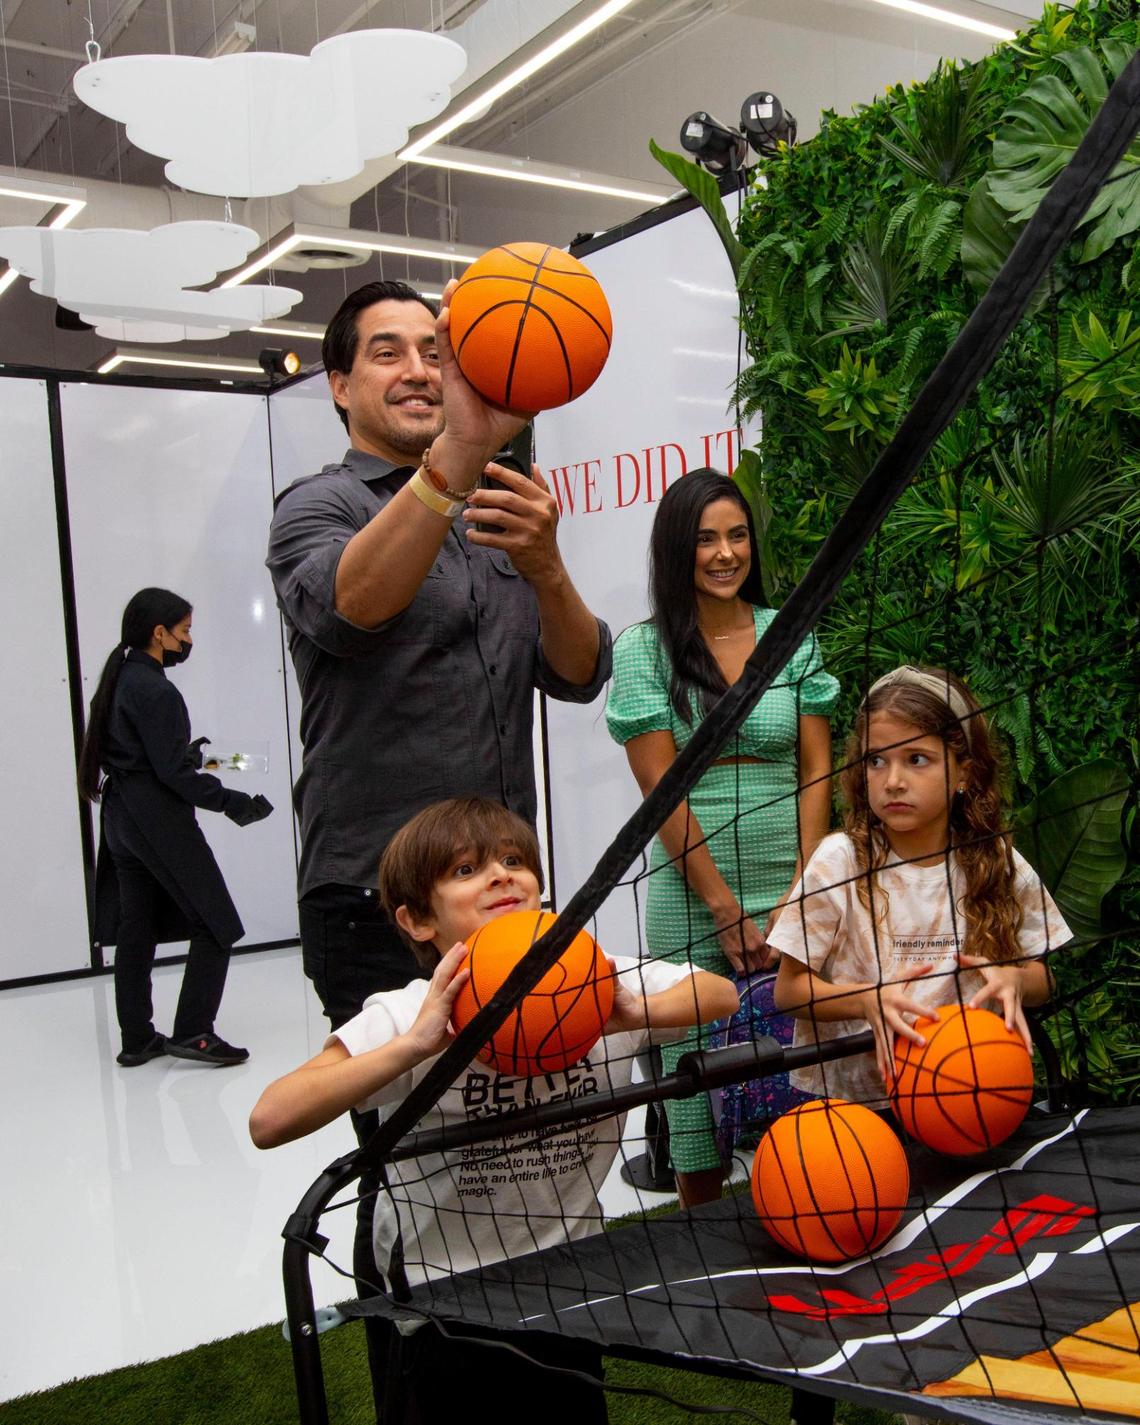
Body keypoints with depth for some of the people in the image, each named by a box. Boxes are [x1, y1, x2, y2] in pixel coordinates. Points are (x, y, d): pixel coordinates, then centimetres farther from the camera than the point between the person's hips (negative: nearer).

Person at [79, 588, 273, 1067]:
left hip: (121, 821, 10)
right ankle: (192, 1032, -2)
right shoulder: (155, 690, -17)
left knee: (134, 929, 13)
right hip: (160, 824, -9)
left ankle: (136, 1039, 19)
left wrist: (188, 754, 12)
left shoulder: (117, 682, 11)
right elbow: (173, 772, -19)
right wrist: (234, 802, -15)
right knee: (214, 924, -2)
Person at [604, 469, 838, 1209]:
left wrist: (802, 892, -5)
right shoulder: (644, 649, -2)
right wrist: (726, 910, -9)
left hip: (790, 890, 2)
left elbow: (816, 771, 4)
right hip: (691, 897, -2)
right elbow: (663, 789, -6)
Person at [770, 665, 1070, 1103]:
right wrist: (868, 1001, -19)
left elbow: (1041, 979, 14)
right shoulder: (841, 860, -5)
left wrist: (1015, 979, -9)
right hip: (851, 1096, -3)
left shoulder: (999, 864, 3)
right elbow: (788, 989, -2)